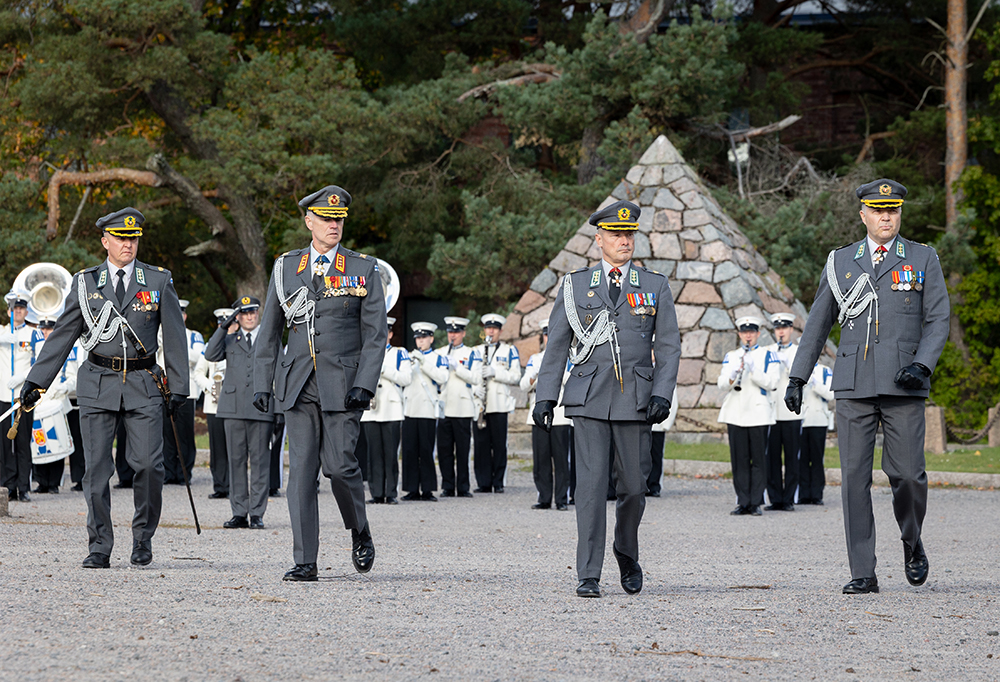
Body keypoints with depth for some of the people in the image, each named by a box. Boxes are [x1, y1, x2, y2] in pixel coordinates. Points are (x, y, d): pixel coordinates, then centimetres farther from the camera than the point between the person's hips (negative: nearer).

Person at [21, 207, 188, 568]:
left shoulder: (158, 281, 6)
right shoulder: (85, 282, 8)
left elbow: (174, 335, 6)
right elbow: (62, 335, 10)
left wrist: (179, 387, 1)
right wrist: (36, 380, 5)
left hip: (143, 384, -1)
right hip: (98, 384, 1)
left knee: (149, 465, -8)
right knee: (97, 468, -3)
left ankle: (143, 536, 12)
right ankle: (100, 547, 2)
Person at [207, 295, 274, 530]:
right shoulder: (229, 339, 14)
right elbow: (211, 355, -2)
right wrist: (224, 328, -8)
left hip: (261, 409, -2)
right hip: (233, 409, 2)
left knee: (259, 461, -3)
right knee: (236, 460, 2)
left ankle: (257, 514, 0)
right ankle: (239, 513, 6)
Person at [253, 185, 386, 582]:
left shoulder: (364, 270, 4)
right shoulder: (286, 268, 11)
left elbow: (375, 333, 0)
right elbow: (269, 330, 14)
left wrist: (365, 385, -11)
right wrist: (262, 382, 6)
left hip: (342, 384, -2)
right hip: (297, 384, 2)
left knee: (340, 465, -10)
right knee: (301, 469, -4)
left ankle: (360, 532, 19)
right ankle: (305, 562, -4)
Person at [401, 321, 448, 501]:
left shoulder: (438, 358, 7)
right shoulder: (409, 357, 17)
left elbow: (442, 378, -10)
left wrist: (424, 362, -15)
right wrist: (410, 363, -8)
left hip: (428, 411, -3)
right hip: (410, 410, 3)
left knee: (427, 451, -3)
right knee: (410, 451, -1)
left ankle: (427, 490, 2)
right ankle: (413, 490, 3)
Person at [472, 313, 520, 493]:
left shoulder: (509, 351, 8)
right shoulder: (477, 351, 18)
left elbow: (515, 376, 0)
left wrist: (495, 372, -13)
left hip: (499, 404, -3)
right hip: (479, 404, 3)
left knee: (499, 445, -4)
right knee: (481, 444, -2)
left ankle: (498, 483, 1)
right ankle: (483, 483, 2)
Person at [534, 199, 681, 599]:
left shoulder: (655, 287, 9)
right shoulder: (576, 285, 8)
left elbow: (669, 345, 6)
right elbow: (556, 344, 9)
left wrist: (662, 394, -7)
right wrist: (545, 397, 2)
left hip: (635, 400, 1)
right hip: (589, 398, -1)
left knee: (633, 486, 5)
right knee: (591, 483, -9)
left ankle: (626, 552, 32)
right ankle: (589, 576, -8)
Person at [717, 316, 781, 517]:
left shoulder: (767, 355, 6)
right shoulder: (731, 356, 15)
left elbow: (772, 383, -5)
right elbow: (722, 385, 7)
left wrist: (752, 370, -17)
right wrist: (733, 376, -14)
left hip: (759, 414, -2)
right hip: (735, 414, 2)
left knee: (759, 460, -2)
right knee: (739, 460, 1)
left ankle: (756, 503, 2)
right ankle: (743, 502, 5)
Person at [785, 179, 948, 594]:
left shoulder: (923, 259, 7)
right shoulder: (841, 262, 11)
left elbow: (938, 319, 4)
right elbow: (818, 323, 15)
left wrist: (922, 365, -12)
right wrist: (797, 378, 10)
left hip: (903, 387, -1)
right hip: (853, 385, 1)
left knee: (907, 473, -8)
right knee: (854, 477, -3)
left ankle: (912, 542, 22)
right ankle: (862, 574, 0)